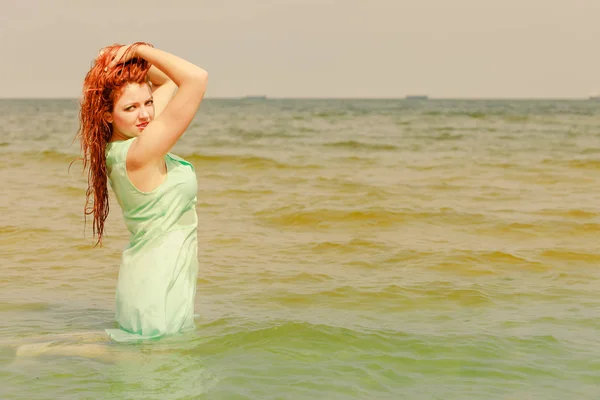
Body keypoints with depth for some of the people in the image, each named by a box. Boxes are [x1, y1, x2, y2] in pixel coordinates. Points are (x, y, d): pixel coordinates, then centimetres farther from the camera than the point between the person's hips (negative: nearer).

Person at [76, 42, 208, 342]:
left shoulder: (120, 145, 2)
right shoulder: (139, 153, -24)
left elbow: (169, 80, 13)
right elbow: (197, 78, -30)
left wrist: (136, 59, -2)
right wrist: (138, 50, -21)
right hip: (160, 288, -10)